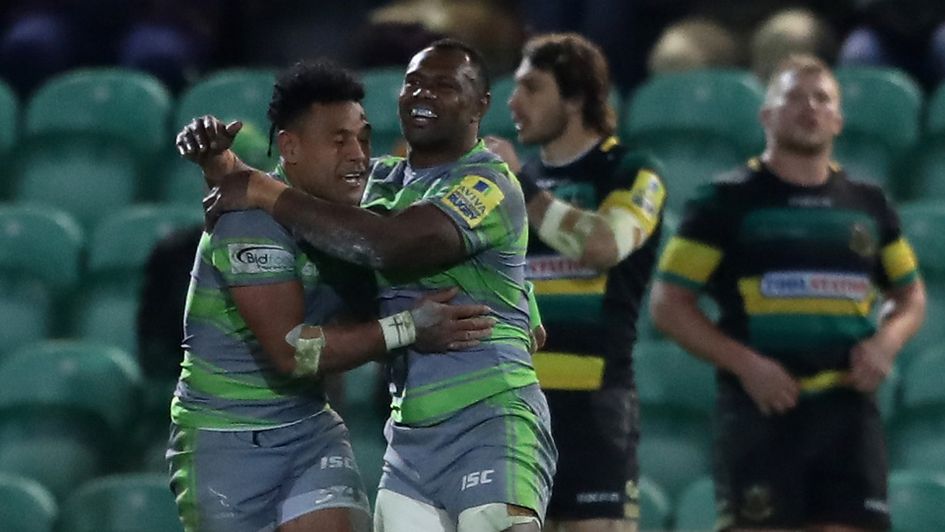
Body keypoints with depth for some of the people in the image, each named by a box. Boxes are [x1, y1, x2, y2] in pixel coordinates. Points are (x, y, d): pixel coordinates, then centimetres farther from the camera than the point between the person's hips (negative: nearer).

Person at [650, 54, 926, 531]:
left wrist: (885, 343, 0)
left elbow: (910, 295, 24)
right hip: (761, 408, -4)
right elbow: (669, 304, -1)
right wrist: (745, 363, -13)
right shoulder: (727, 202, 2)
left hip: (848, 407, 4)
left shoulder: (868, 205, 14)